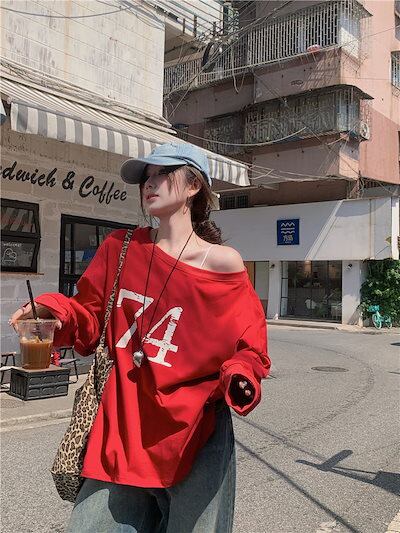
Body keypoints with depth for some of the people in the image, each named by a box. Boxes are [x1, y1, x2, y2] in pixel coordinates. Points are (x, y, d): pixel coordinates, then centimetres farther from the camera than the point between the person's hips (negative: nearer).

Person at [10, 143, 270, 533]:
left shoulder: (223, 264, -8)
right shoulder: (119, 249, 3)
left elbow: (247, 350, -2)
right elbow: (92, 321, 7)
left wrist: (240, 380, -22)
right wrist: (55, 311, -12)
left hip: (195, 437, -3)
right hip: (119, 432, 3)